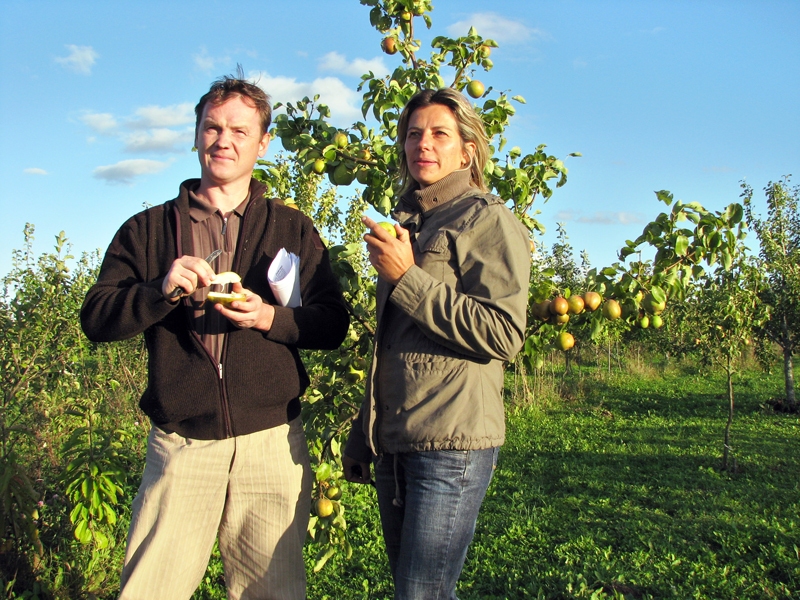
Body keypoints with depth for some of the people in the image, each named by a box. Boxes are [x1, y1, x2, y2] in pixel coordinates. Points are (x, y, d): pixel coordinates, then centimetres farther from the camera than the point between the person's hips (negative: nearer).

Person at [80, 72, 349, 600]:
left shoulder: (293, 229, 12)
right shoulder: (148, 229, 11)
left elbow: (333, 324, 6)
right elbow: (96, 319, 3)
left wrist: (270, 318, -12)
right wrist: (162, 291, -15)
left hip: (272, 443, 0)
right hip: (180, 445, 0)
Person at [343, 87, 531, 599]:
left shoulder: (487, 220, -4)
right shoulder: (406, 223, 18)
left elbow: (504, 335, -17)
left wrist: (407, 278, -16)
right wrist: (362, 439, 19)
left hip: (453, 443, -7)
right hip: (394, 443, 8)